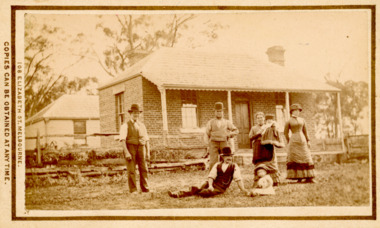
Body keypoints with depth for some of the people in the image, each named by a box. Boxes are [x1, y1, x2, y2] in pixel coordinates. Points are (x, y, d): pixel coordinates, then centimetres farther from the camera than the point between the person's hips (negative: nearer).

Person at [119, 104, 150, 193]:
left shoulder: (142, 126, 16)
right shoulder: (125, 126, 2)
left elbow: (146, 140, 16)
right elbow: (122, 140, -8)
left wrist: (148, 153, 8)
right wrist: (126, 152, -19)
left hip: (141, 149, 4)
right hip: (130, 148, -4)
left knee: (144, 169, -3)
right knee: (131, 170, -7)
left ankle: (145, 189, 2)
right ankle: (133, 190, -3)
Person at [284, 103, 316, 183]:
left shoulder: (302, 120, 12)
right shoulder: (289, 121, 0)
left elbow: (305, 131, 15)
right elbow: (285, 133, 2)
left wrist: (308, 141, 9)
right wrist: (289, 142, 2)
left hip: (302, 141, 4)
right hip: (294, 141, -4)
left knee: (306, 158, 1)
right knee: (295, 159, -5)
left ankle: (309, 177, 3)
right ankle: (298, 177, -4)